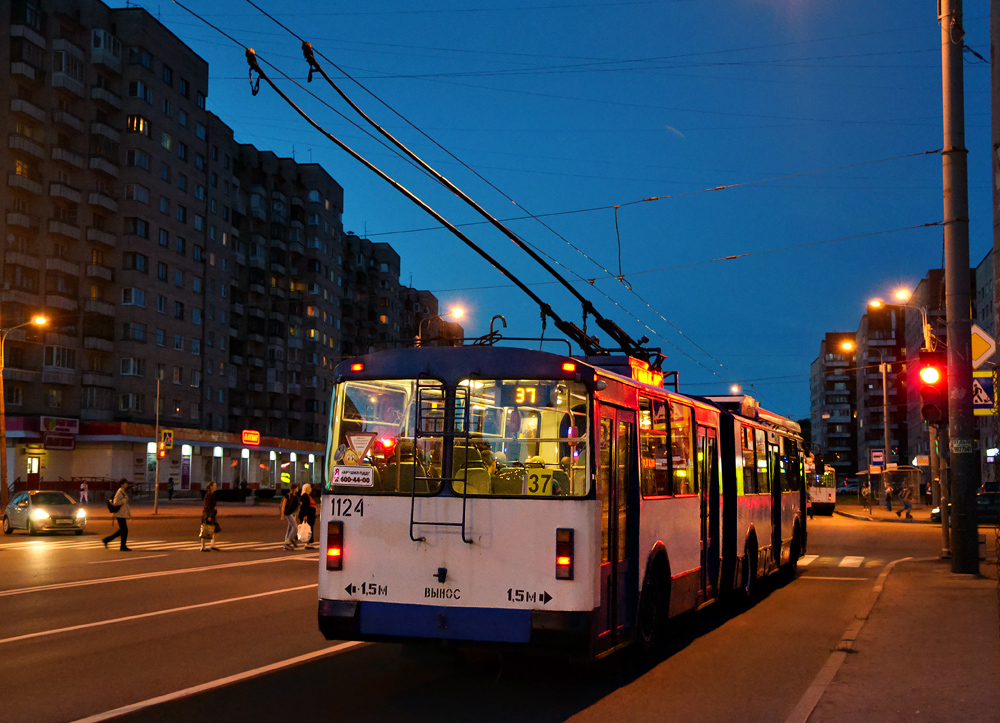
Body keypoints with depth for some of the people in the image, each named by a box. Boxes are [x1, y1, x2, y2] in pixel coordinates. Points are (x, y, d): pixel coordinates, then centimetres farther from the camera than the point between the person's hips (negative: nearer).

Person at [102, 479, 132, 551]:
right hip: (120, 514, -10)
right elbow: (115, 503, -23)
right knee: (125, 530, -6)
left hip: (123, 514, 10)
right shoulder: (119, 492, -14)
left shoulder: (124, 492, 15)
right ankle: (123, 546, 3)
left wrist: (129, 514, 19)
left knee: (121, 530, 13)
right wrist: (124, 500, -16)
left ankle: (106, 540, 21)